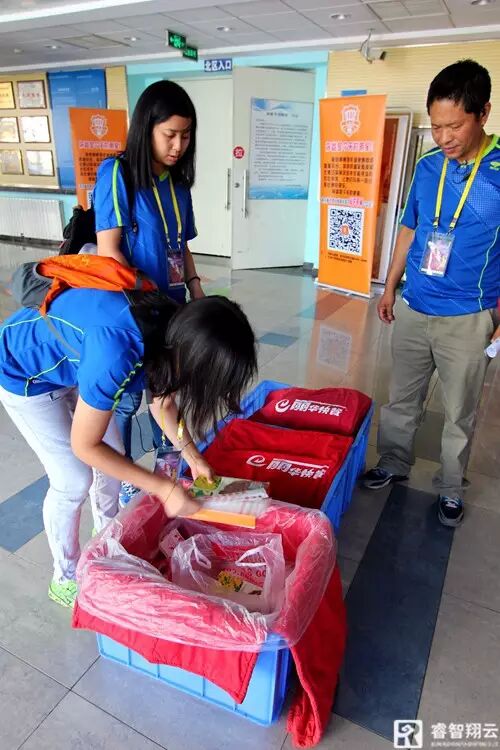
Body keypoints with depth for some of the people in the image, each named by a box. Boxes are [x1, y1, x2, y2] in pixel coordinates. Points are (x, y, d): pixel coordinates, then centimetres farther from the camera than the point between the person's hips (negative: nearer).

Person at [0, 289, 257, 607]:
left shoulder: (172, 327, -19)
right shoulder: (116, 353, -42)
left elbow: (163, 401, -2)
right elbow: (84, 445, -29)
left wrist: (192, 456, -10)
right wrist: (165, 488, -27)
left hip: (68, 356, 7)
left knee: (113, 456, 10)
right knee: (74, 479, -4)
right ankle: (66, 580, 21)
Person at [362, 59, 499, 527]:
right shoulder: (427, 166, 2)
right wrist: (389, 288, 13)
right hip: (412, 309, 4)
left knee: (459, 413, 11)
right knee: (401, 399, 16)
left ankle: (451, 489, 31)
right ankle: (394, 464, 37)